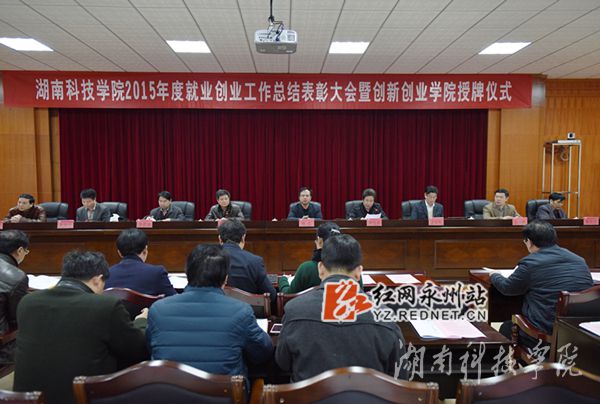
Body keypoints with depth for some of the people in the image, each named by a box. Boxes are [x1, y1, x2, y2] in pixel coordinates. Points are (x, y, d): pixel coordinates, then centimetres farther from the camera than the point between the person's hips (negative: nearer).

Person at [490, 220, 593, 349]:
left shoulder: (530, 263, -13)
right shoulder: (579, 260, 5)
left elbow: (507, 288, 1)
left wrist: (494, 276, 24)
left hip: (547, 334, -6)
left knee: (506, 328, 20)